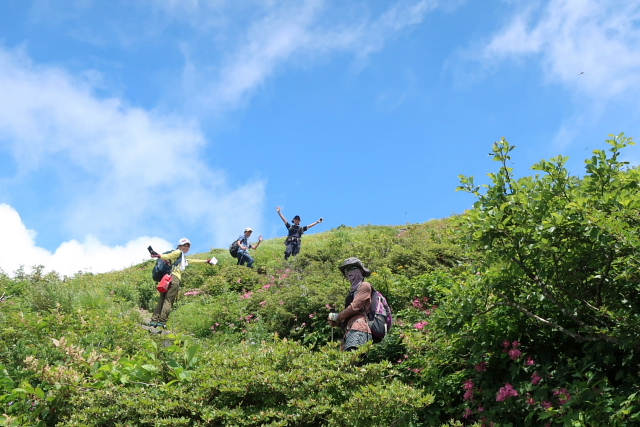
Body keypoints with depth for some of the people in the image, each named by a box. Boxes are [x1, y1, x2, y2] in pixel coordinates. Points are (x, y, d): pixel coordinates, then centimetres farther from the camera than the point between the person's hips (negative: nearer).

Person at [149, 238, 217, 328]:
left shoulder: (183, 258, 34)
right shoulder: (178, 252, 6)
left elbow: (192, 261, 44)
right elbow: (168, 256, -10)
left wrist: (206, 261, 50)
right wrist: (159, 256, -30)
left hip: (168, 279, 9)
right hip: (174, 278, -9)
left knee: (162, 300, 4)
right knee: (168, 300, -12)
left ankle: (153, 321, -2)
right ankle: (161, 322, -18)